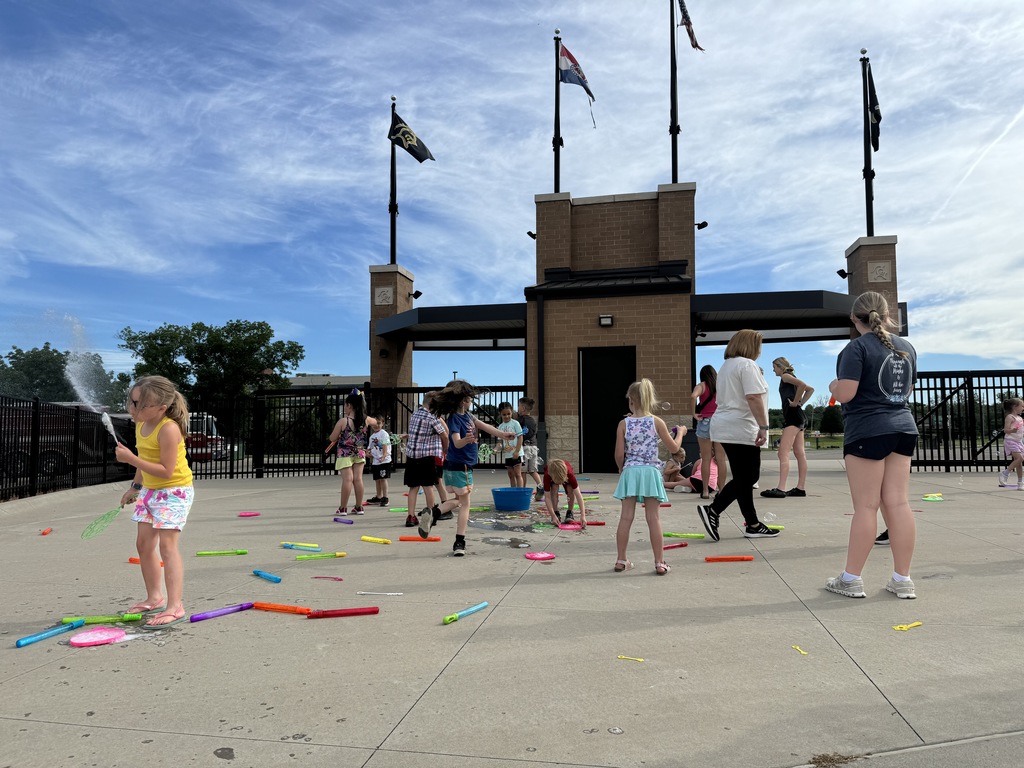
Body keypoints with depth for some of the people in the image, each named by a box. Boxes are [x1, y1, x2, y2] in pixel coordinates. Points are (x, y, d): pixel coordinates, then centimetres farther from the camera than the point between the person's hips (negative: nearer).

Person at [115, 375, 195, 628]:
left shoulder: (168, 429, -24)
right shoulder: (141, 424, 4)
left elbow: (166, 470, -27)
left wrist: (131, 458, -28)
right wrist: (135, 487, 24)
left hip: (173, 491, -9)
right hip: (150, 490, 9)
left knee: (167, 545, -13)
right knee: (144, 543, 12)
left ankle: (175, 607, -10)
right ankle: (154, 597, 27)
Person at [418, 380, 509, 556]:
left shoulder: (467, 415, 6)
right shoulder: (455, 419, -19)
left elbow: (484, 426, 12)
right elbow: (457, 443, -30)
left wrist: (503, 435, 13)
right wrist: (466, 440, -51)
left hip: (458, 466, 9)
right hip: (459, 466, -9)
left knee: (458, 500, 21)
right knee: (465, 503, -1)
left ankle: (433, 513, 5)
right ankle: (459, 543, 3)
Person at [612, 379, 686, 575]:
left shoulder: (624, 424, -2)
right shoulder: (657, 422, -3)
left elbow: (619, 454, -3)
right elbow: (674, 448, 2)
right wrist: (680, 433, 21)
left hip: (630, 472, 1)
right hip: (650, 472, -1)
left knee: (626, 517, 5)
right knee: (653, 518, 3)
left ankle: (621, 560, 13)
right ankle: (659, 562, 6)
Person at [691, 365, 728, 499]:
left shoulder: (702, 385, 0)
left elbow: (693, 396, -20)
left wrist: (694, 413, -10)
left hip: (705, 422, -2)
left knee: (706, 459, 2)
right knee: (721, 460, 5)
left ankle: (706, 491, 3)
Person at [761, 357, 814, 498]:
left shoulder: (785, 376, -3)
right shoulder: (790, 379, 23)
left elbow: (802, 385, -21)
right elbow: (810, 389, 26)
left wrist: (795, 402, -15)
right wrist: (801, 403, 16)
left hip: (792, 414, -11)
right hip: (796, 416, 11)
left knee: (783, 453, -17)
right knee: (799, 453, 8)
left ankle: (780, 489, -25)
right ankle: (800, 488, 11)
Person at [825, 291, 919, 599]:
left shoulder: (857, 348, -11)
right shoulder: (906, 347, 12)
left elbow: (845, 394, -18)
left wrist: (833, 386, 3)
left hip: (867, 431, -7)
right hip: (903, 427, 7)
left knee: (866, 506, -3)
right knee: (898, 504, 7)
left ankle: (851, 579, 7)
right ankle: (902, 580, 11)